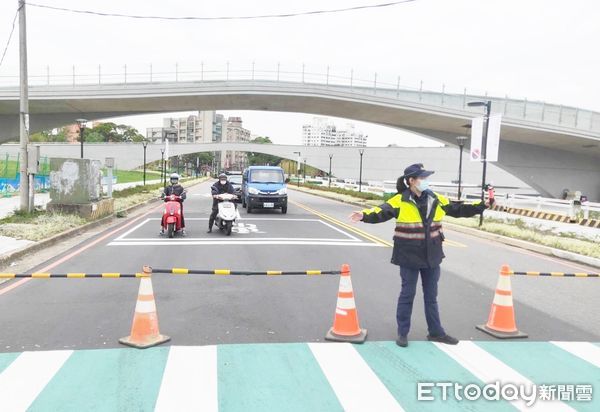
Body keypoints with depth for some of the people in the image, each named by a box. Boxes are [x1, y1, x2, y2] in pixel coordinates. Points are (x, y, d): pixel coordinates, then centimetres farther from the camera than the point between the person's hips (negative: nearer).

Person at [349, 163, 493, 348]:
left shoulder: (436, 200, 3)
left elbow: (458, 210, 11)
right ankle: (402, 333, 20)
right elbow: (381, 213, -23)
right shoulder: (400, 201, -13)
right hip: (409, 256, -4)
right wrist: (364, 215, -42)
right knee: (407, 294, 6)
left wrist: (483, 206, 8)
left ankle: (436, 332, 30)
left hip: (431, 255, 5)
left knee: (431, 295, 16)